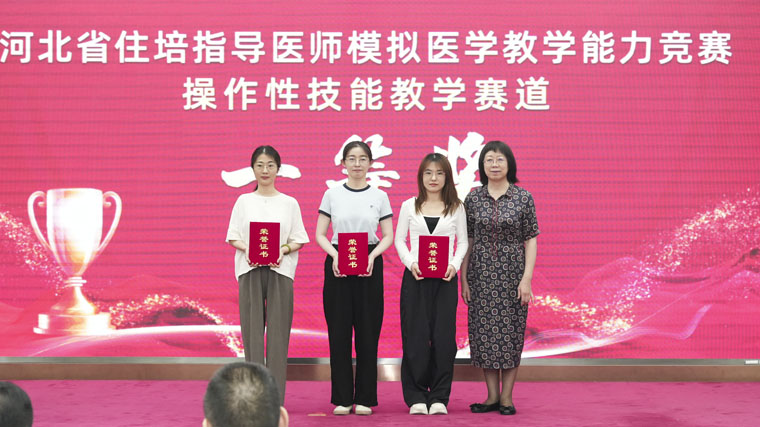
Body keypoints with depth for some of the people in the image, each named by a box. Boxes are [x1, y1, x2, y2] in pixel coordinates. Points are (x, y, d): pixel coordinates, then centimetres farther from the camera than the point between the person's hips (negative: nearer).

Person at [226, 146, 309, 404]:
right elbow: (233, 237, 7)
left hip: (279, 271, -1)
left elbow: (299, 239, 7)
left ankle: (276, 398, -1)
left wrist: (284, 249, -13)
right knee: (252, 330, -2)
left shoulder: (289, 203, 8)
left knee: (278, 332, -4)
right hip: (250, 270, 1)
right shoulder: (244, 201, 9)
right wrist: (247, 249, -13)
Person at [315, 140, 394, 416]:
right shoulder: (332, 195, 5)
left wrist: (372, 256, -13)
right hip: (337, 266, 0)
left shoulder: (379, 196, 5)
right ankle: (342, 398, 9)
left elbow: (388, 236, 4)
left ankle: (364, 398, 9)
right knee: (339, 331, 0)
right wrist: (334, 255, -14)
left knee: (368, 331, 0)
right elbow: (320, 235, 4)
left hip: (369, 267, 0)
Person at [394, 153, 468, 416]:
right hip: (415, 276, 0)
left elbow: (463, 242, 8)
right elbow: (399, 240, 7)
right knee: (415, 336, -3)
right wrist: (411, 263, -10)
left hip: (445, 278, 0)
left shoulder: (456, 208, 8)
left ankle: (439, 397, 7)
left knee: (443, 337, -2)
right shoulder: (409, 206, 7)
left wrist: (454, 265, -10)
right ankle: (416, 397, 5)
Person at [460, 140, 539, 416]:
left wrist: (527, 278, -9)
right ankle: (492, 396, 13)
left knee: (511, 331, 1)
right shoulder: (473, 199, 3)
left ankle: (507, 396, 10)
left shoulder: (523, 198, -2)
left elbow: (531, 239, -2)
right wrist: (463, 278, 3)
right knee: (484, 332, 4)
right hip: (481, 274, 2)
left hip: (512, 273, -2)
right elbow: (467, 241, 6)